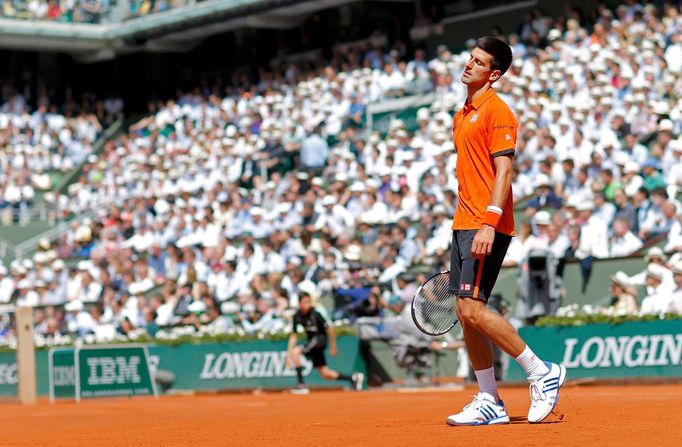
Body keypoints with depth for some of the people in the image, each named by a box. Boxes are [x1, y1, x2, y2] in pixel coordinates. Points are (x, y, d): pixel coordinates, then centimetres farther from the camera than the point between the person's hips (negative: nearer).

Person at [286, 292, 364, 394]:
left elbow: (329, 329, -10)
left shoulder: (315, 314, -18)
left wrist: (333, 347, -3)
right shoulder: (297, 316, -3)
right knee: (325, 374, 9)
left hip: (320, 340, -7)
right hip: (311, 342, 7)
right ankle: (353, 378, 24)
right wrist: (289, 354, -3)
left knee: (296, 351, -25)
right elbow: (294, 335, 3)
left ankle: (301, 385, -24)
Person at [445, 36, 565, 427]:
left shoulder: (497, 112, -9)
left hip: (487, 228, -9)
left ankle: (543, 373, -5)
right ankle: (489, 402, 11)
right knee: (466, 313, 6)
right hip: (464, 225, 9)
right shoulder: (463, 114, 19)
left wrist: (489, 224, -26)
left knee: (473, 309, -16)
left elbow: (503, 172, -17)